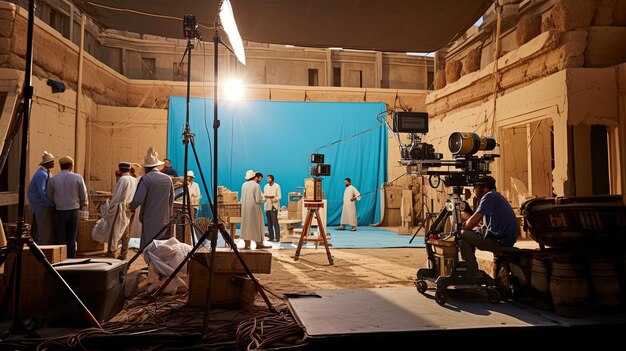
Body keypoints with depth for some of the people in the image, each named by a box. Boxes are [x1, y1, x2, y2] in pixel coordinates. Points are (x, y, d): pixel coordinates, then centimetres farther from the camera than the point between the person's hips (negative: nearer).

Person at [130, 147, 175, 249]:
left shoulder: (146, 179, -11)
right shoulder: (168, 179, 8)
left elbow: (137, 200, -15)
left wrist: (131, 207, 6)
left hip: (150, 221, -6)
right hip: (164, 221, 6)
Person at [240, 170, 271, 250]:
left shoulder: (244, 185, 6)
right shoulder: (257, 186, -10)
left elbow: (242, 199, 9)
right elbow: (258, 200, -15)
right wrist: (262, 200, 5)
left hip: (245, 209, 5)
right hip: (254, 208, -5)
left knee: (246, 225, 10)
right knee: (257, 225, 5)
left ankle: (247, 244, 10)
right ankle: (259, 243, 9)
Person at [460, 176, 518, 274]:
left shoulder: (489, 196, -12)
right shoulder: (496, 195, 19)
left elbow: (474, 221, -17)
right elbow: (481, 220, 21)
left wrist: (462, 228, -1)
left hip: (499, 240, -11)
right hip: (508, 239, 11)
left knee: (462, 235, -8)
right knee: (470, 233, 21)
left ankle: (474, 274, -2)